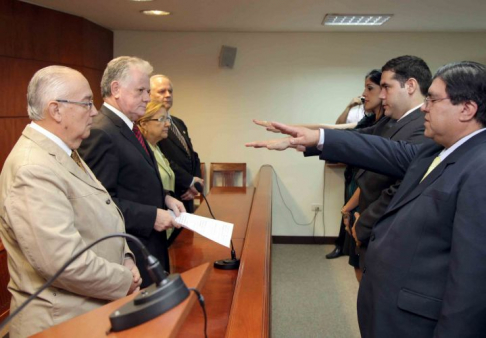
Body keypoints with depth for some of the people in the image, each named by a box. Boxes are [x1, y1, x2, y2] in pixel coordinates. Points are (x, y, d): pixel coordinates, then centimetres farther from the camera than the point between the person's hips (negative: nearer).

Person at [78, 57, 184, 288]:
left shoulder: (128, 128, 12)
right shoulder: (100, 133, -19)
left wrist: (163, 198, 6)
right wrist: (151, 216, -21)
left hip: (149, 243, 9)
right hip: (130, 253, -9)